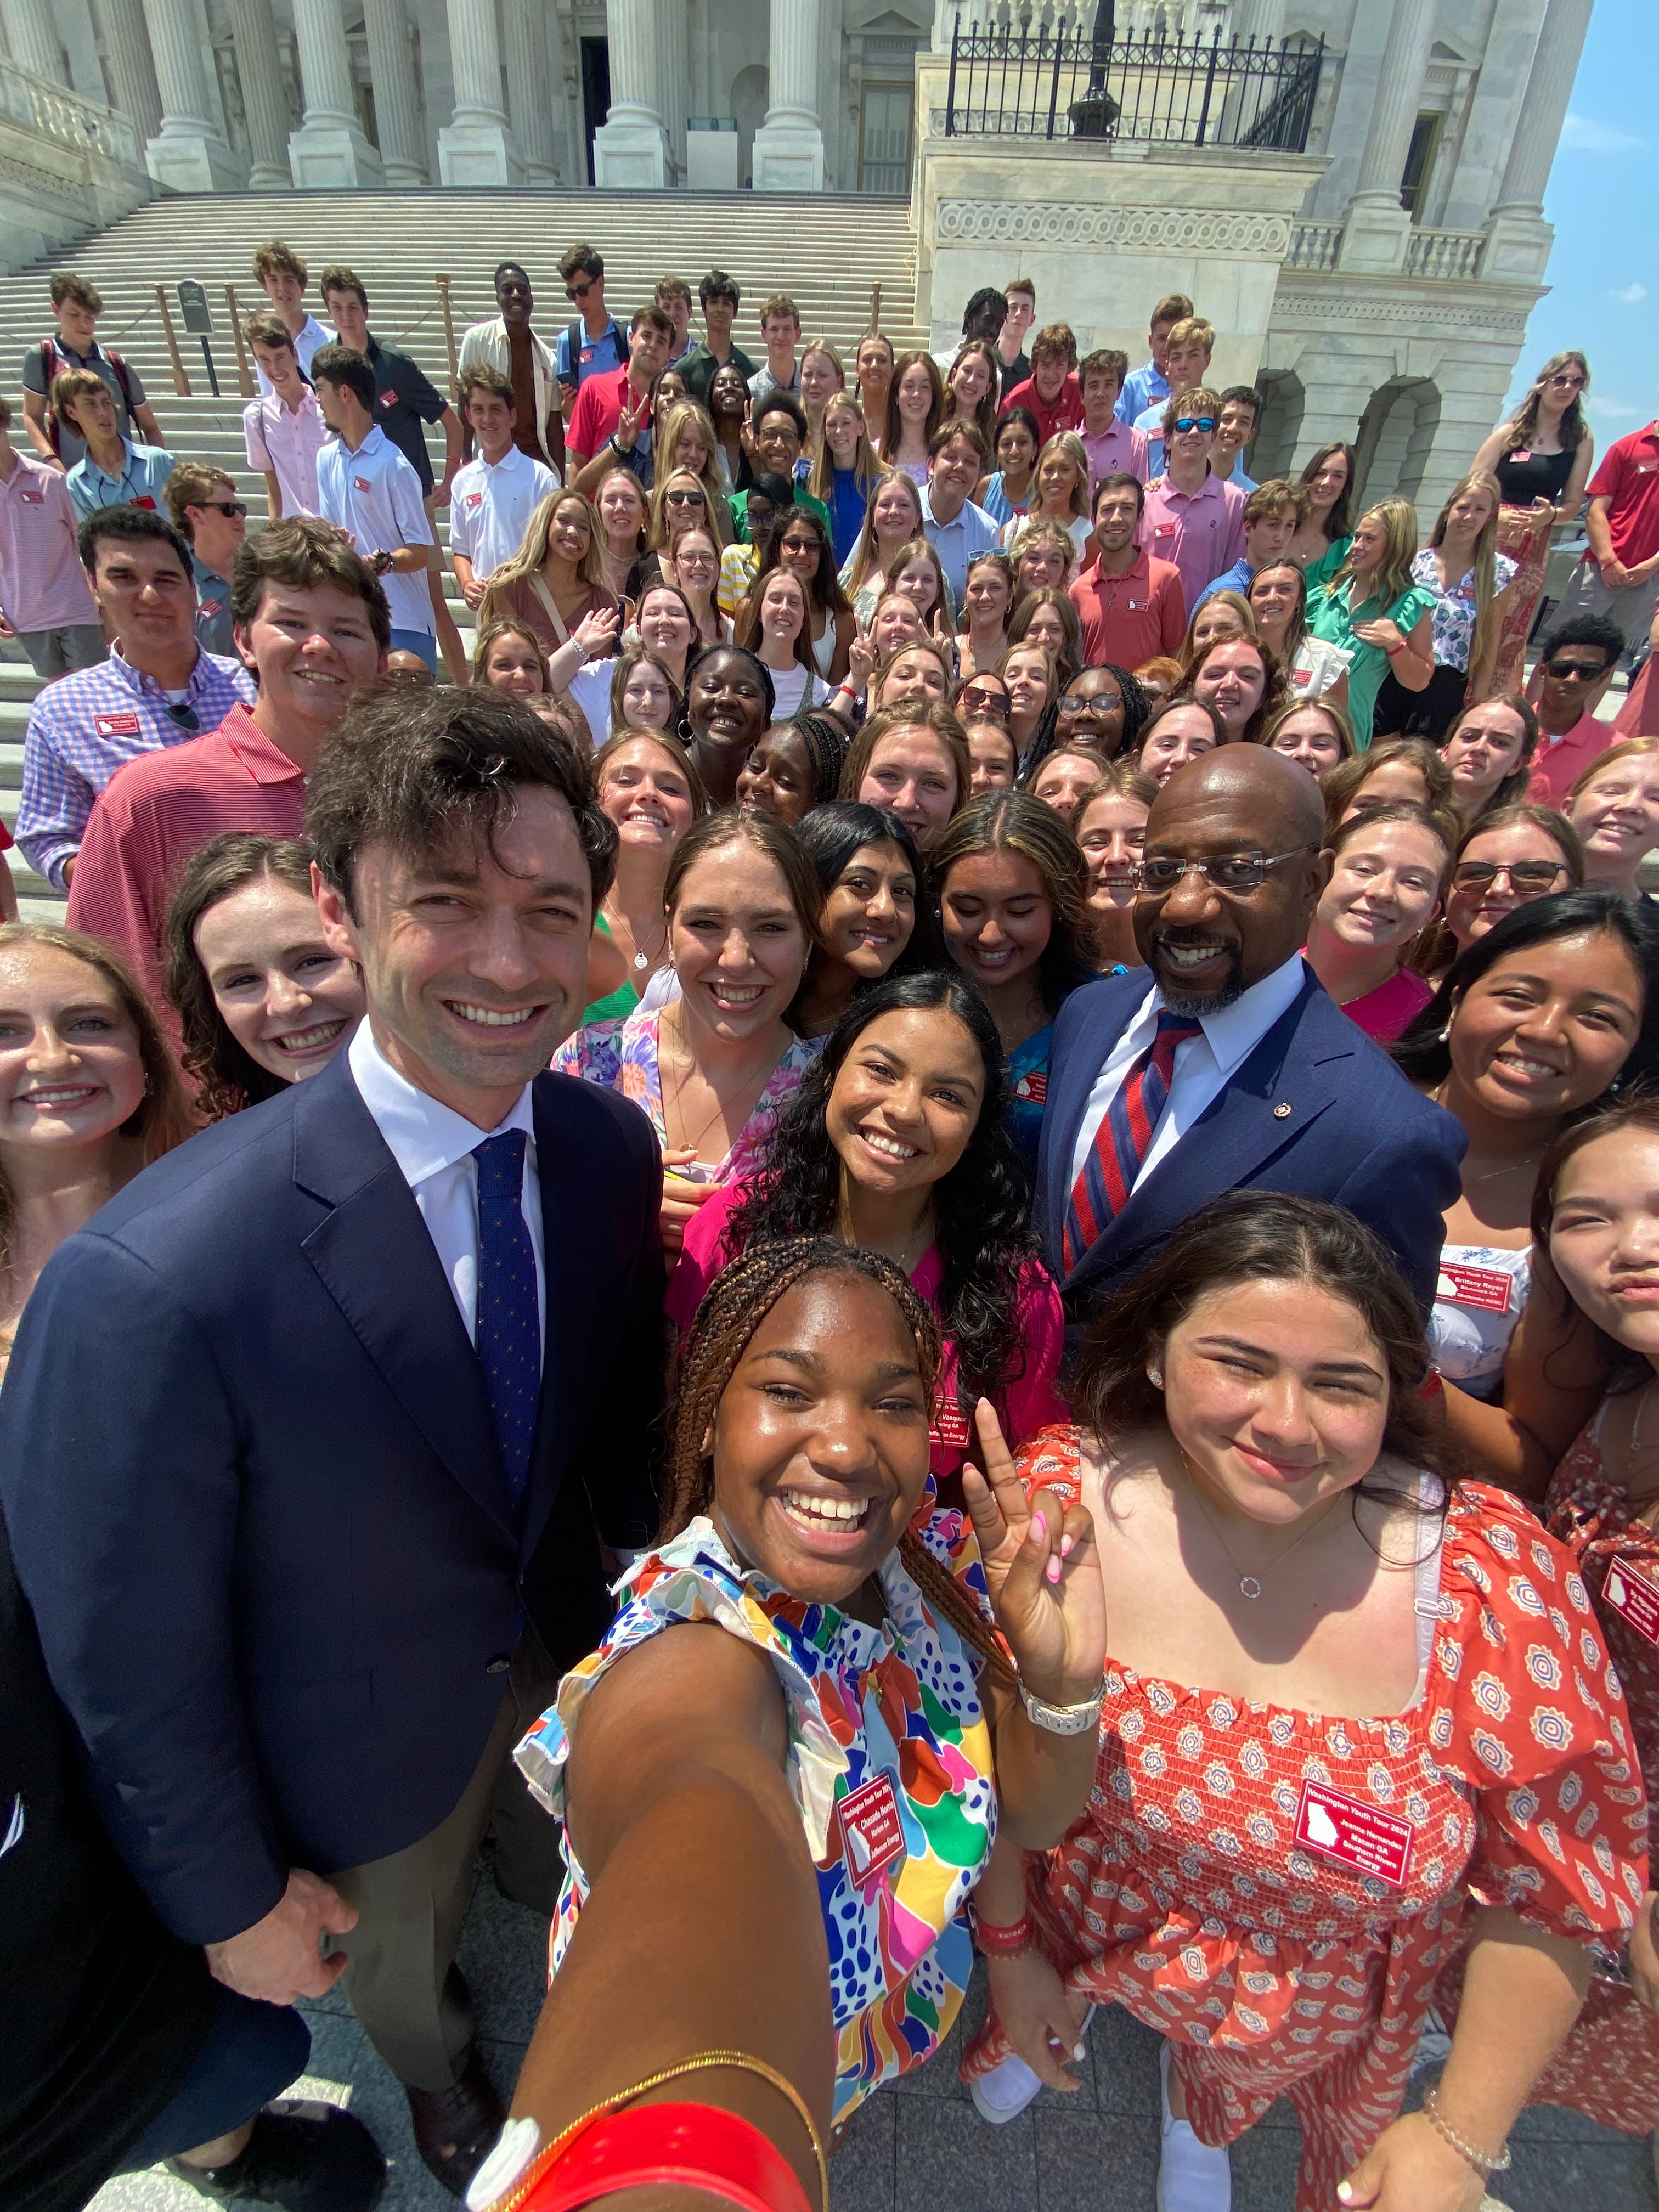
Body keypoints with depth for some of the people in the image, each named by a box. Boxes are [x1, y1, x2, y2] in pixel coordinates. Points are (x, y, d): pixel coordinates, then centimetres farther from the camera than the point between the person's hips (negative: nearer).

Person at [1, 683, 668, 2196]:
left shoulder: (612, 1147, -21)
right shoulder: (152, 1281, -38)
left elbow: (619, 1409, -4)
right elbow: (124, 1657, -22)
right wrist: (231, 1898, -8)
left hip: (573, 1648, 4)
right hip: (368, 1753, -3)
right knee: (399, 1979, 31)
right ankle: (446, 2090, 68)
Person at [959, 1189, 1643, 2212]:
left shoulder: (1491, 1576, -30)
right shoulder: (1059, 1498, -28)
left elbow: (1556, 1891, -14)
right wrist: (1009, 1945, 0)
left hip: (1321, 2023, 0)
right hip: (1078, 1926, 1)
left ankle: (1197, 2106, 62)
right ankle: (1057, 2008, 63)